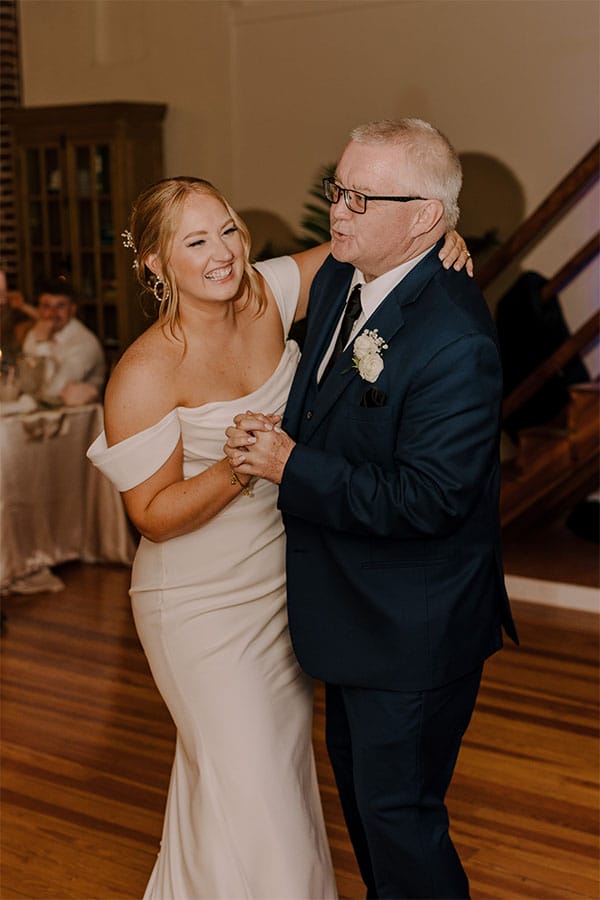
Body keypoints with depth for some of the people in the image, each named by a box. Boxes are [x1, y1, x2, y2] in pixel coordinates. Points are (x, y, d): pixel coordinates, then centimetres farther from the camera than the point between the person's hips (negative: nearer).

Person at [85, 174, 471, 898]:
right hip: (201, 605, -6)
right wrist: (242, 463, -32)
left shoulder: (269, 295, -10)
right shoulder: (145, 375, -23)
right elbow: (154, 515, -18)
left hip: (284, 584, 6)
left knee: (284, 759, 24)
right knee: (247, 789, 5)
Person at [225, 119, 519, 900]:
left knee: (397, 812, 7)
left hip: (413, 629, -9)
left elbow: (427, 499, -29)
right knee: (357, 783, 27)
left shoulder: (455, 341, -29)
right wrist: (270, 439, -3)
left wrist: (292, 467, -24)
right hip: (356, 606, 9)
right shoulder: (336, 279, -1)